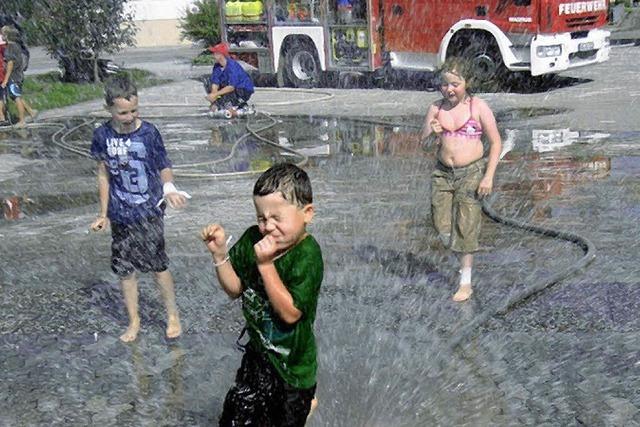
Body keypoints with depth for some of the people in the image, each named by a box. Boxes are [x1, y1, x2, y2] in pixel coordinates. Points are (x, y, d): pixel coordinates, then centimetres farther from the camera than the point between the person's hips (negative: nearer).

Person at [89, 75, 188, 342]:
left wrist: (169, 187, -29)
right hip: (120, 216, 3)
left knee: (158, 266, 3)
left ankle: (173, 315, 24)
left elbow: (163, 167, -6)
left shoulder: (148, 132, -12)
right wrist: (103, 214, 8)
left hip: (149, 213, -3)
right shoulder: (102, 136, -4)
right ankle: (134, 321, 29)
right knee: (124, 269, 11)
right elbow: (104, 175, 5)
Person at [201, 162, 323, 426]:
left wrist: (265, 265, -33)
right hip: (258, 351, 5)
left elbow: (290, 312, -30)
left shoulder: (307, 255, -26)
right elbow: (235, 289, 0)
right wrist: (219, 253, -16)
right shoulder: (253, 239, -9)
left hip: (291, 362, -5)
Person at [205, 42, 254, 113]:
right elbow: (215, 84, -7)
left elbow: (231, 87, -30)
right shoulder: (217, 66, -2)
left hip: (245, 91, -8)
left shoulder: (232, 66, -25)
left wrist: (215, 94, -29)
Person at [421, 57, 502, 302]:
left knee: (466, 226, -2)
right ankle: (464, 255, 33)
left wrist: (488, 177, -12)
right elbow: (423, 142, 8)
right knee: (442, 225, 2)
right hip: (443, 172, 4)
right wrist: (431, 133, -16)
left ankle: (466, 283, 10)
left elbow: (496, 143, -4)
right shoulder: (436, 108, 4)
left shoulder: (478, 107, -7)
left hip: (472, 172, -4)